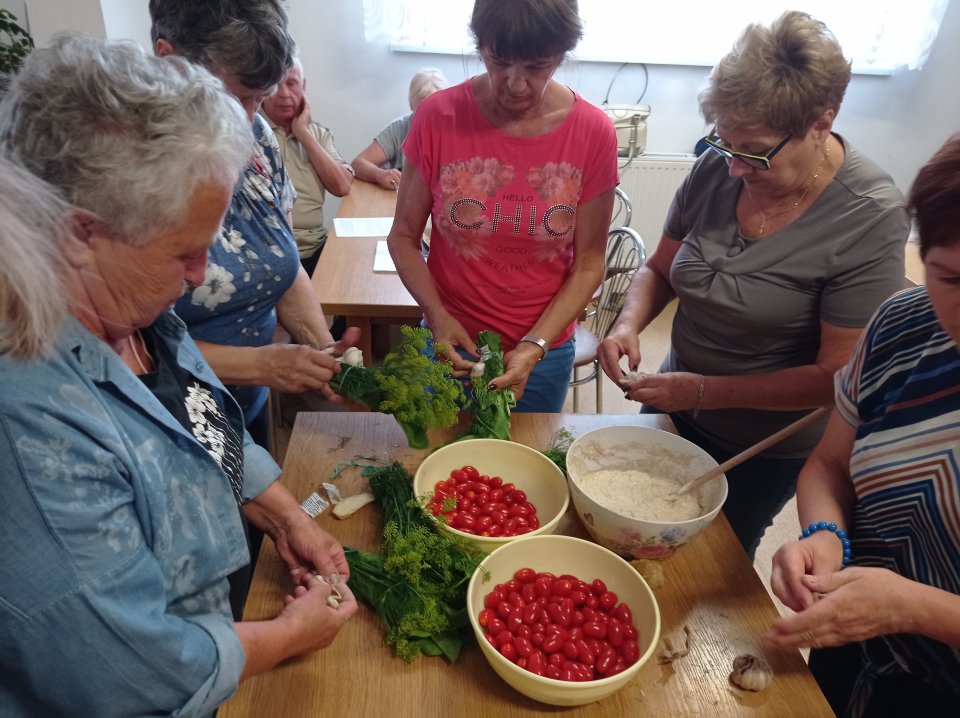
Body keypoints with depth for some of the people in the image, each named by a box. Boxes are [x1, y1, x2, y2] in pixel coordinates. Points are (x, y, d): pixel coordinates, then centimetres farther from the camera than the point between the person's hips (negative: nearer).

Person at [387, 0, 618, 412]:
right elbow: (403, 237, -6)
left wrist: (535, 346, -19)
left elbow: (588, 262, -8)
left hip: (545, 351, 1)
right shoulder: (438, 116, -14)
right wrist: (438, 316, -20)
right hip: (452, 345, 0)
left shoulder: (593, 132, -12)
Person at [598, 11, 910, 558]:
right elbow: (659, 271, 0)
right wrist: (629, 324, -20)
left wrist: (705, 392, -30)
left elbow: (837, 378, -23)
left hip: (767, 448, -4)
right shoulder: (719, 168, -12)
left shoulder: (872, 216, -24)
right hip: (675, 409, 5)